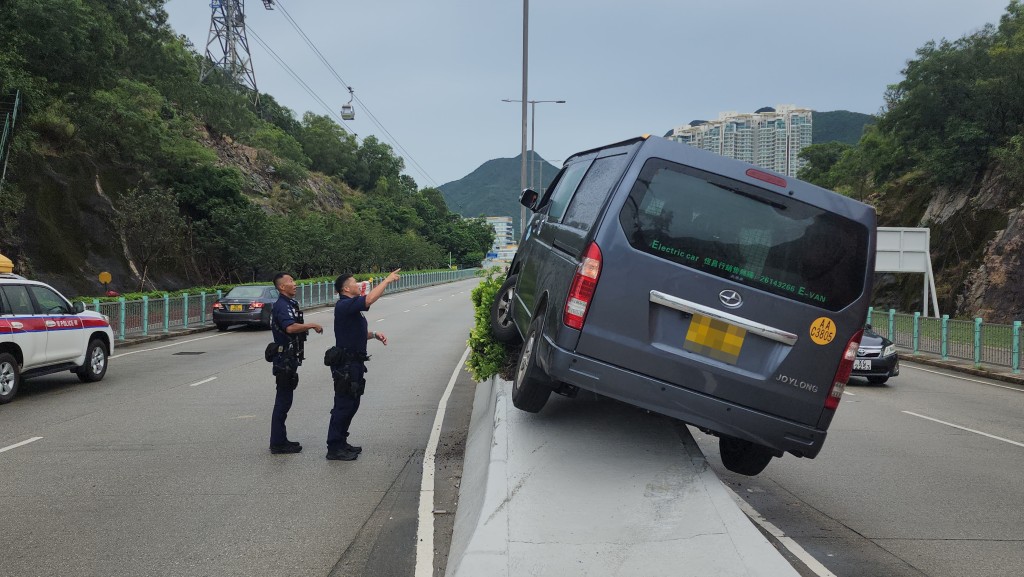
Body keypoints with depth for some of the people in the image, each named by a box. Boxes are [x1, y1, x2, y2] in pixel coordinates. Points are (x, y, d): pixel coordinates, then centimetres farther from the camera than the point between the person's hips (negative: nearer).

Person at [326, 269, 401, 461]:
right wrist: (387, 280, -20)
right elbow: (370, 299, -29)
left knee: (351, 404, 16)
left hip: (355, 363, 10)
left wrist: (374, 334, 8)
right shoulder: (344, 306, -16)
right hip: (346, 364, -10)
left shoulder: (352, 307, 18)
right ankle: (334, 448, 1)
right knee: (343, 405, -6)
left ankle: (341, 443, 25)